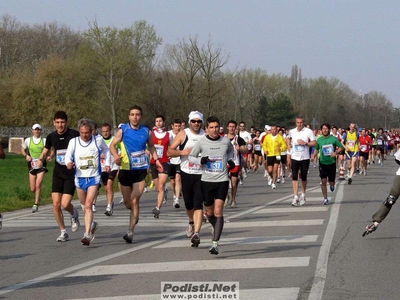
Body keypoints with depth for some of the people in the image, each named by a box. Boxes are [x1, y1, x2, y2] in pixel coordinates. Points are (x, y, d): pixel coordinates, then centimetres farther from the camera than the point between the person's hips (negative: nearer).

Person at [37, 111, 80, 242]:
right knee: (56, 204, -5)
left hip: (71, 173, -4)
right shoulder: (52, 136, 3)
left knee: (65, 204, -13)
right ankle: (63, 232, 11)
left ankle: (74, 215, 23)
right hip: (58, 173, 4)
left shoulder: (74, 134, -11)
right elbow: (46, 151, 18)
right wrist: (41, 160, -2)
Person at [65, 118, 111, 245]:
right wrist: (68, 163, -17)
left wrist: (107, 163, 6)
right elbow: (68, 155, 4)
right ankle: (92, 225, 44)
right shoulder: (73, 142, -4)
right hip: (80, 178, 3)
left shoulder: (98, 141, -4)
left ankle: (87, 234, -19)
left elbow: (106, 150, 15)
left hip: (94, 178, -3)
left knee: (88, 205, -16)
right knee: (84, 204, 16)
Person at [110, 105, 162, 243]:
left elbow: (151, 146, 21)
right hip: (125, 169, 1)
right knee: (128, 203, 9)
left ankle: (130, 231, -9)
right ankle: (135, 215, 44)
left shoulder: (146, 131, 4)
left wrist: (156, 159, 11)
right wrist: (116, 156, -19)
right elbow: (112, 145, 1)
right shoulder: (123, 130, -2)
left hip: (141, 170, -1)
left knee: (134, 201, -12)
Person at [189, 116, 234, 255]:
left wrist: (230, 160, 4)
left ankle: (215, 244, -16)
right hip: (206, 181, 1)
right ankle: (216, 228, 46)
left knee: (218, 211, -13)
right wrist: (201, 160, -14)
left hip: (222, 181, -1)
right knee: (209, 211, 13)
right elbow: (191, 156, 6)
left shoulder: (225, 141, 1)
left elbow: (231, 150, 24)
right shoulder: (202, 141, -3)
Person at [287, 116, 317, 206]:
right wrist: (289, 145, 10)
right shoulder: (291, 131, 4)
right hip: (294, 157, 2)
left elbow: (314, 143, -5)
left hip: (305, 158, -1)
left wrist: (305, 143, -19)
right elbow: (288, 138, 27)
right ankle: (296, 197, -10)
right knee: (294, 177, -10)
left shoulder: (308, 131, -5)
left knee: (304, 177, 9)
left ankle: (303, 195, 27)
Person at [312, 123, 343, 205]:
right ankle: (325, 199, 1)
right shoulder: (319, 139, 1)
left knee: (331, 182, 6)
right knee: (323, 181, -8)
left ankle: (332, 185, 44)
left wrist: (336, 152, -18)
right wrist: (313, 156, -4)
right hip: (322, 163, 1)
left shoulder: (334, 139, -5)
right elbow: (317, 149, 14)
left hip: (332, 162, -1)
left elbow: (341, 147, 0)